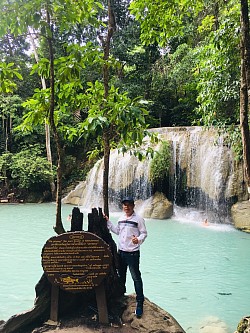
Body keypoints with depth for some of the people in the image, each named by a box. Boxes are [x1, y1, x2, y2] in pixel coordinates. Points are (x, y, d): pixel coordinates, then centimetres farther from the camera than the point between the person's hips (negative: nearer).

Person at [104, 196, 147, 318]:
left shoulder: (138, 219, -9)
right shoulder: (121, 219, 11)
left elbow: (144, 233, -9)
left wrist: (138, 240, -29)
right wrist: (108, 222, 19)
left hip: (133, 253, -6)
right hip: (121, 252, 7)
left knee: (136, 277, -4)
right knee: (121, 276, 20)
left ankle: (140, 303, 4)